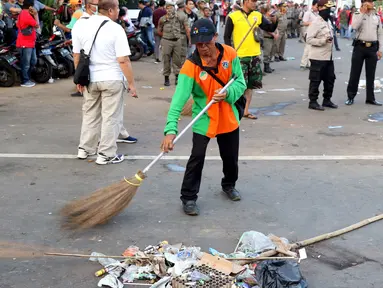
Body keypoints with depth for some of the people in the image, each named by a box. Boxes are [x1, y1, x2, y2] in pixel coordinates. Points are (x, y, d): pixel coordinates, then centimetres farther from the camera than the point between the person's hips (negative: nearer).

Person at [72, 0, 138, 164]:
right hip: (111, 79, -5)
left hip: (90, 79, 5)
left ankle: (85, 149, 28)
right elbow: (123, 60, -18)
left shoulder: (81, 26, 1)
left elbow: (76, 55, 9)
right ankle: (106, 155, 9)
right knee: (110, 118, 4)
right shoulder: (116, 29, -16)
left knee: (90, 115, 19)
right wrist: (131, 83, -10)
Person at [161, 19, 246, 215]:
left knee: (231, 157, 18)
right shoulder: (190, 66, -25)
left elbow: (241, 83, -7)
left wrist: (228, 93, -30)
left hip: (228, 117, 4)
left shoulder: (230, 54, -14)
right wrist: (171, 129, -42)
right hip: (203, 119, -3)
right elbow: (179, 99, -32)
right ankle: (188, 198, 10)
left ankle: (229, 185, 45)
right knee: (197, 158, -8)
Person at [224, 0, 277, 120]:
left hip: (255, 56, 5)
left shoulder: (258, 15, 6)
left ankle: (246, 111, 19)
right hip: (239, 56, -5)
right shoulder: (233, 16, -6)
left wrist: (275, 21, -16)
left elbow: (270, 29, 5)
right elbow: (227, 36, -3)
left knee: (249, 85, 10)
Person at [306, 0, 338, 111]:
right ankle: (313, 102, 7)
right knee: (315, 80, -1)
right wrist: (323, 41, -26)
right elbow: (309, 39, -19)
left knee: (330, 78, 12)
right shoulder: (316, 23, -14)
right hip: (318, 57, -9)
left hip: (328, 56, 9)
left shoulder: (328, 22, 13)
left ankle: (327, 100, 24)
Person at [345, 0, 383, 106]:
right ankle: (351, 96, 10)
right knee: (355, 73, 2)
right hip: (360, 46, -3)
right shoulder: (357, 15, 1)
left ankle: (370, 98, 15)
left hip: (372, 48, 3)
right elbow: (355, 26, -19)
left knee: (371, 74, 8)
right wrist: (362, 13, -16)